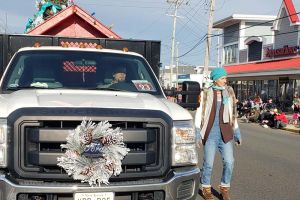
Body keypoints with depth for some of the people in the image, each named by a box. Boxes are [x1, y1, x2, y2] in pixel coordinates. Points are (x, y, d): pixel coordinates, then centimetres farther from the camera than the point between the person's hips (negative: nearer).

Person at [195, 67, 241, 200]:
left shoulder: (229, 92, 8)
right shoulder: (206, 93, 0)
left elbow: (233, 114, 14)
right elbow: (199, 113, 2)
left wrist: (237, 133, 13)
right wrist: (197, 133, -4)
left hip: (225, 133, 3)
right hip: (210, 133, -3)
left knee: (229, 162, -2)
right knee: (208, 163, 0)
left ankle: (224, 189, 17)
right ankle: (206, 189, 20)